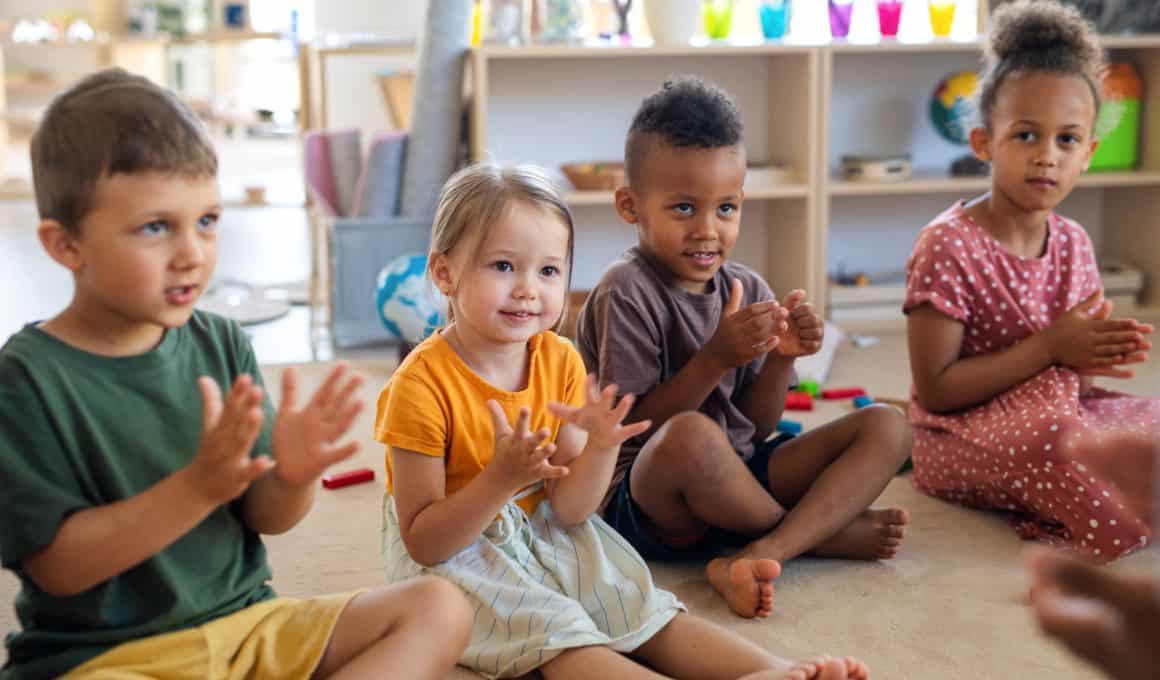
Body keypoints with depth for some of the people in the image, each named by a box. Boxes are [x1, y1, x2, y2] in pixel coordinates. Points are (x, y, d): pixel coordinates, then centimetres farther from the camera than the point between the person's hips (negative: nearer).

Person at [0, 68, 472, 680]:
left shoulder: (221, 344, 2)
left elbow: (266, 517, 6)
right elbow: (57, 566, -16)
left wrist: (293, 475, -18)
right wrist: (199, 485, -27)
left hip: (243, 622, 6)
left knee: (438, 607, -7)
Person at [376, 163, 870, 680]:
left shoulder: (561, 361, -5)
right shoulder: (422, 383, -22)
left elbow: (568, 510, -5)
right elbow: (423, 542, -21)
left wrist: (600, 448, -26)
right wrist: (501, 479, -36)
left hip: (545, 535, 6)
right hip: (452, 554, -6)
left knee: (643, 610, -11)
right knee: (555, 632, -27)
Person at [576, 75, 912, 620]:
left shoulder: (746, 289, 7)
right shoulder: (627, 292, -12)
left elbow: (757, 429, 8)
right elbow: (632, 427, -16)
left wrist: (781, 358, -10)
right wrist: (716, 358, -24)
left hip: (736, 480, 8)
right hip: (642, 499, -7)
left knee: (886, 427, -3)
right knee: (691, 437, -41)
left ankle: (759, 555, -26)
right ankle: (824, 530, -10)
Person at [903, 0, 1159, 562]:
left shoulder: (1074, 244, 3)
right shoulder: (947, 246, -18)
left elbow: (1067, 370, 14)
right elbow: (934, 390, -20)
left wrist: (1096, 356, -12)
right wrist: (1050, 348, -24)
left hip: (1057, 410, 7)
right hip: (959, 438, -7)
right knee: (1048, 439, -36)